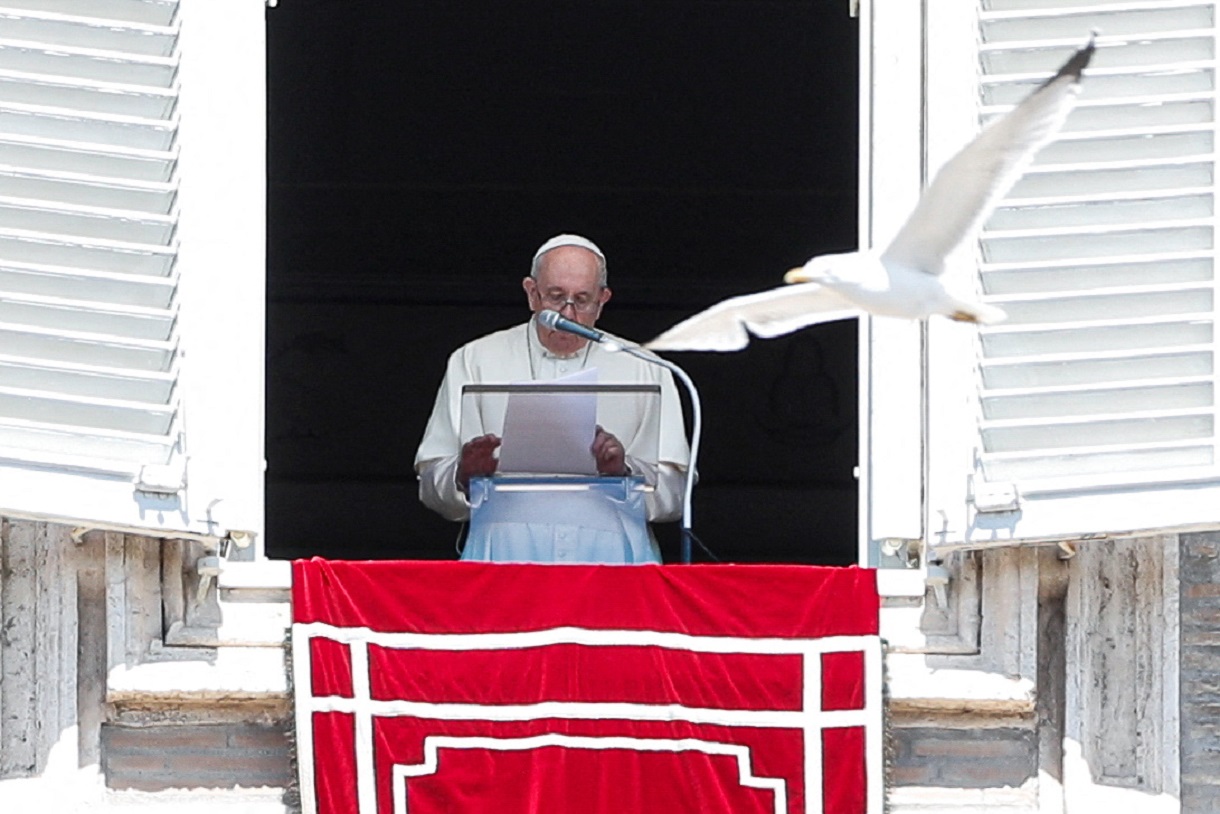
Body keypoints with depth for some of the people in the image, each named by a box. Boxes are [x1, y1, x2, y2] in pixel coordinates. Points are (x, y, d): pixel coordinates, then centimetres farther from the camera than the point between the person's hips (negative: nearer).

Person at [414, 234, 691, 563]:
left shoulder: (642, 371, 19)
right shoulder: (475, 361, 18)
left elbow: (674, 492, 12)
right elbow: (431, 482, 12)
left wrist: (623, 471, -8)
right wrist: (466, 475, -10)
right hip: (509, 534, 0)